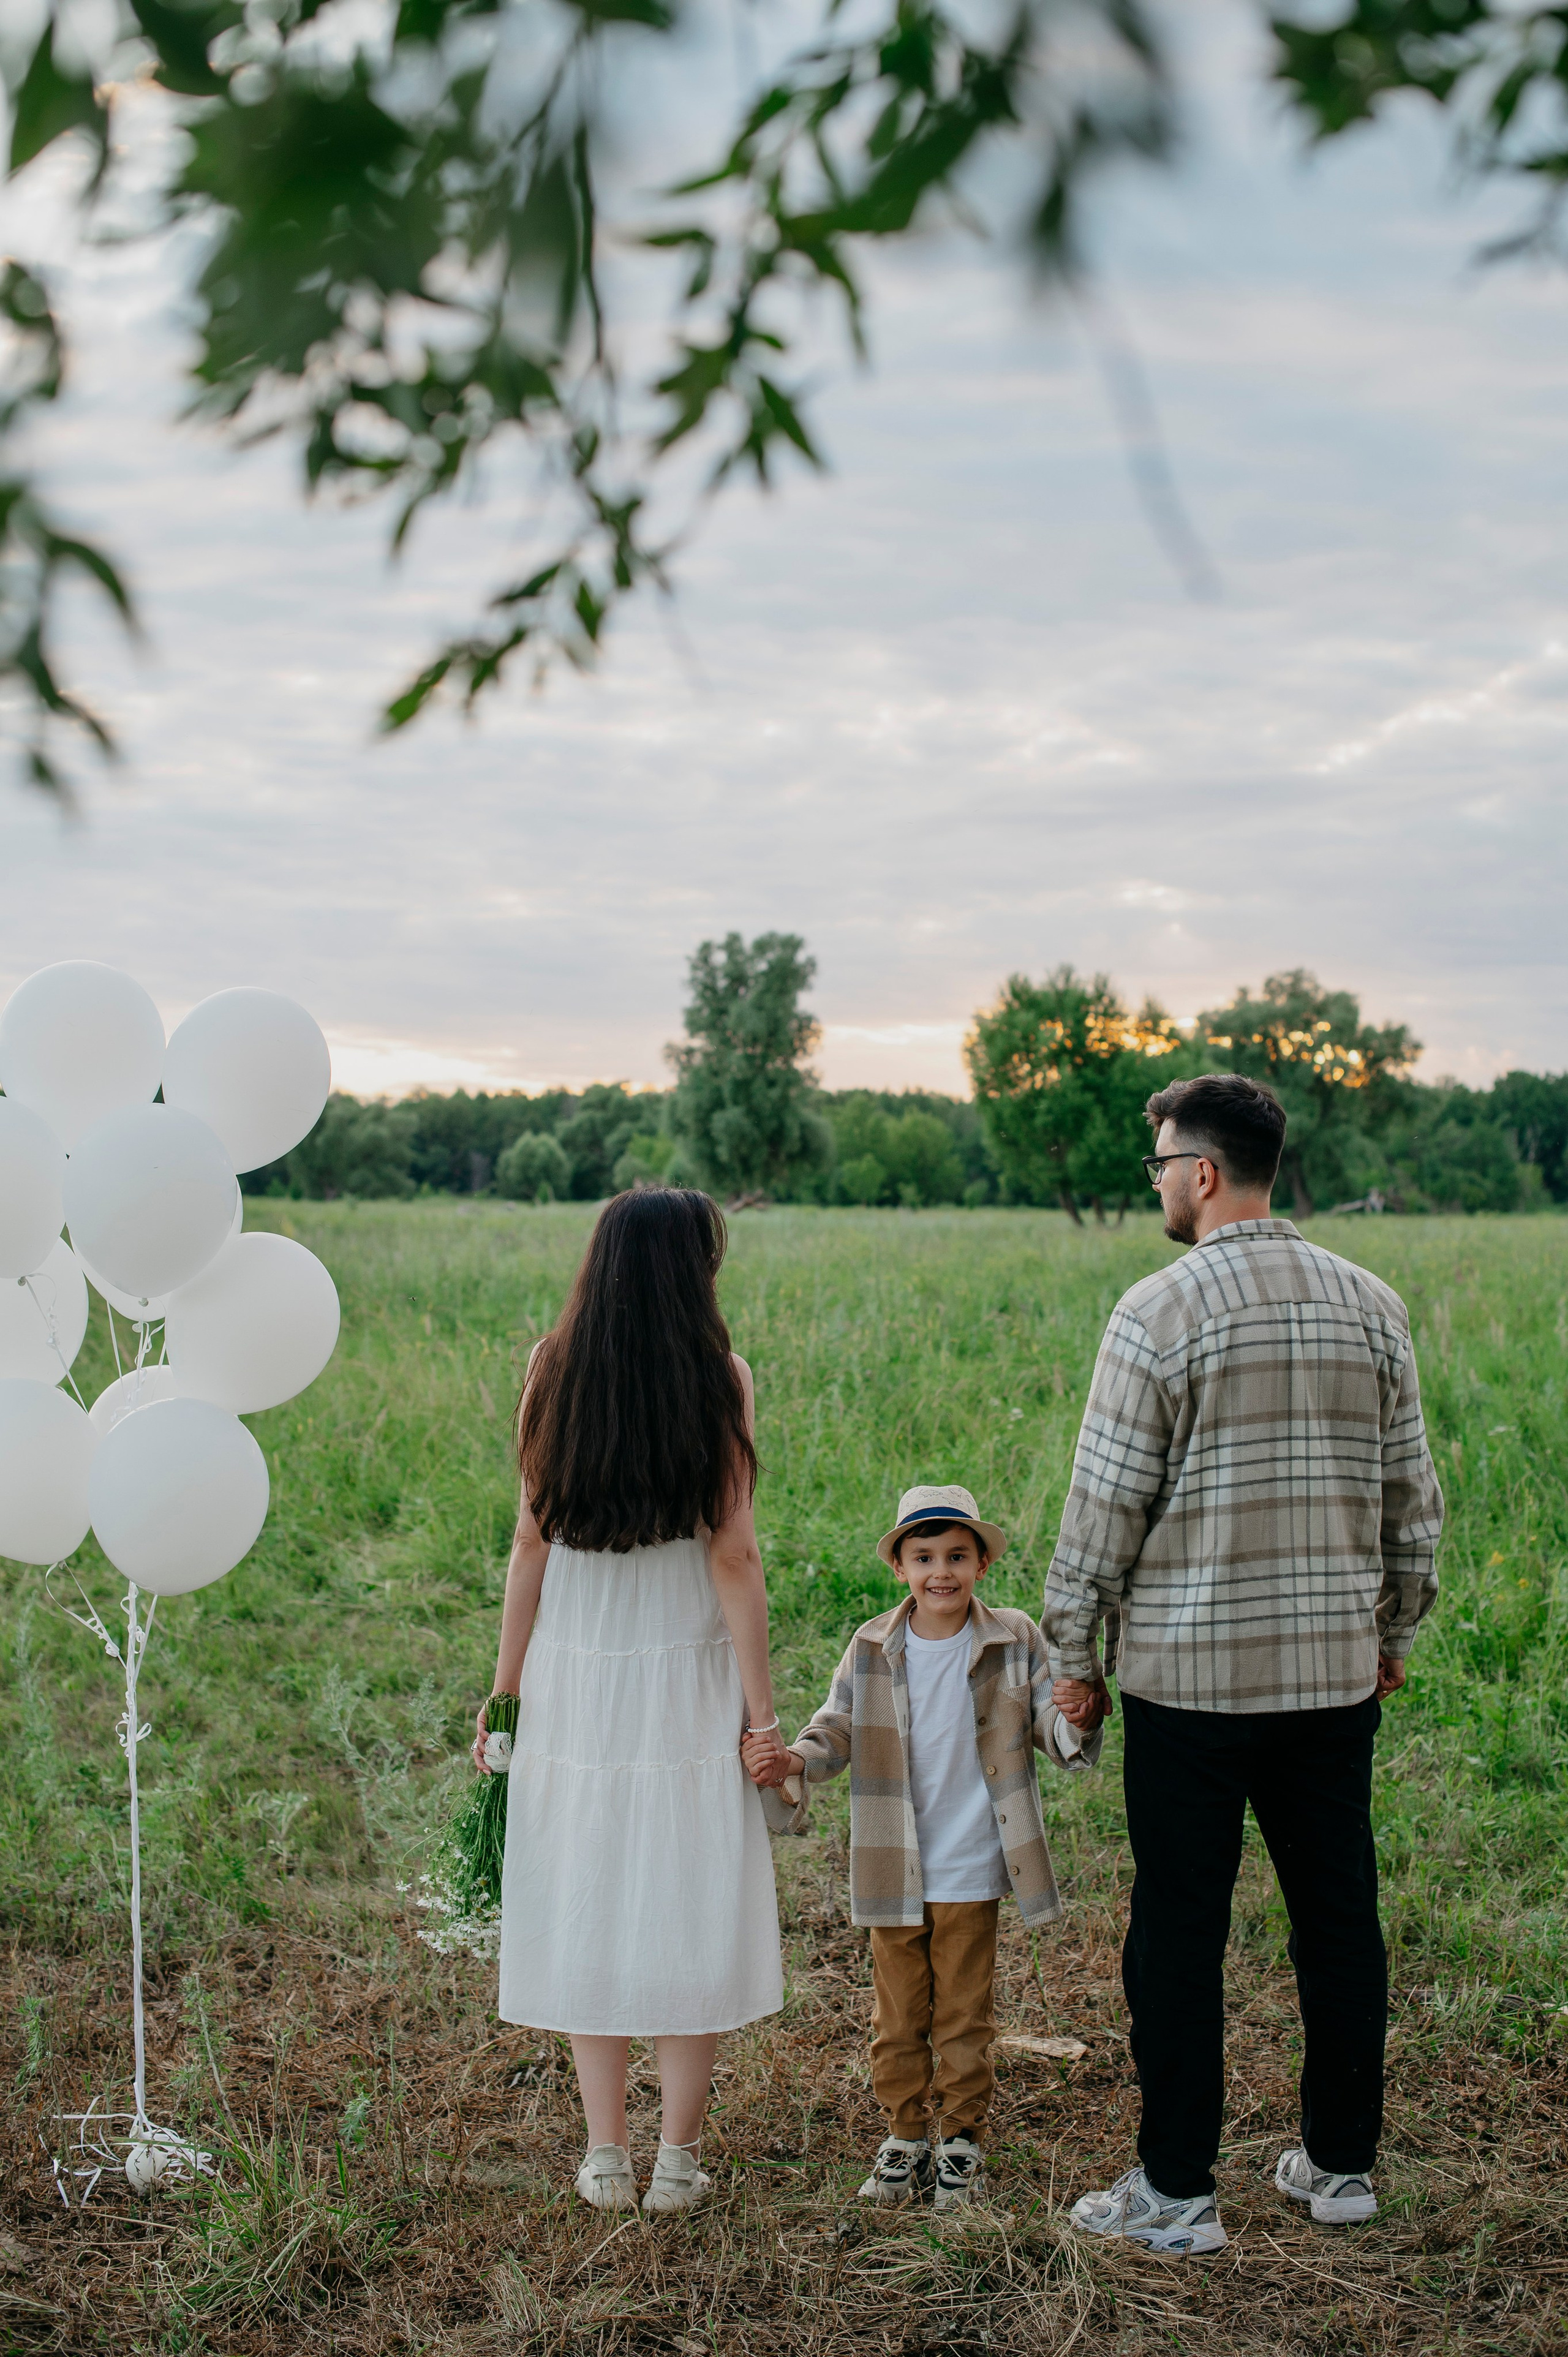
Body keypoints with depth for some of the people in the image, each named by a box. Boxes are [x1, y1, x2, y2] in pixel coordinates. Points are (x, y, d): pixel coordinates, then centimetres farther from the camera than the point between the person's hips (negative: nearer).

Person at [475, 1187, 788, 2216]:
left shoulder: (552, 1369, -2)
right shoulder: (719, 1376, -9)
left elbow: (531, 1542, -1)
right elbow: (733, 1558, -10)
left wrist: (505, 1687, 7)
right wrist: (763, 1713, -4)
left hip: (573, 1670, 2)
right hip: (687, 1673, -2)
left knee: (585, 1899, 12)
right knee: (690, 1901, 8)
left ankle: (607, 2154, 18)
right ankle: (679, 2158, 14)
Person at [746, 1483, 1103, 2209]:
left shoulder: (1014, 1642, -4)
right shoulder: (871, 1650, -1)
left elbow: (1049, 1723, -5)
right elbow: (839, 1729, 2)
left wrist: (1078, 1721, -28)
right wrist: (790, 1761, -17)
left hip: (971, 1874, -1)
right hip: (893, 1873, 2)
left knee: (964, 2016, 10)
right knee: (897, 2015, 11)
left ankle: (961, 2141, 25)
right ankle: (905, 2137, 27)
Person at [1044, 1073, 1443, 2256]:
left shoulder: (1159, 1313, -11)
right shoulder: (1372, 1305, 4)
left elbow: (1107, 1503, -9)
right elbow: (1413, 1494, 10)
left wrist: (1073, 1652, 2)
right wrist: (1395, 1632, 22)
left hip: (1189, 1671, -5)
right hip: (1336, 1669, 5)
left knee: (1181, 1931, 4)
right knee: (1340, 1916, 14)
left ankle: (1178, 2193, 13)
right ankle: (1342, 2162, 26)